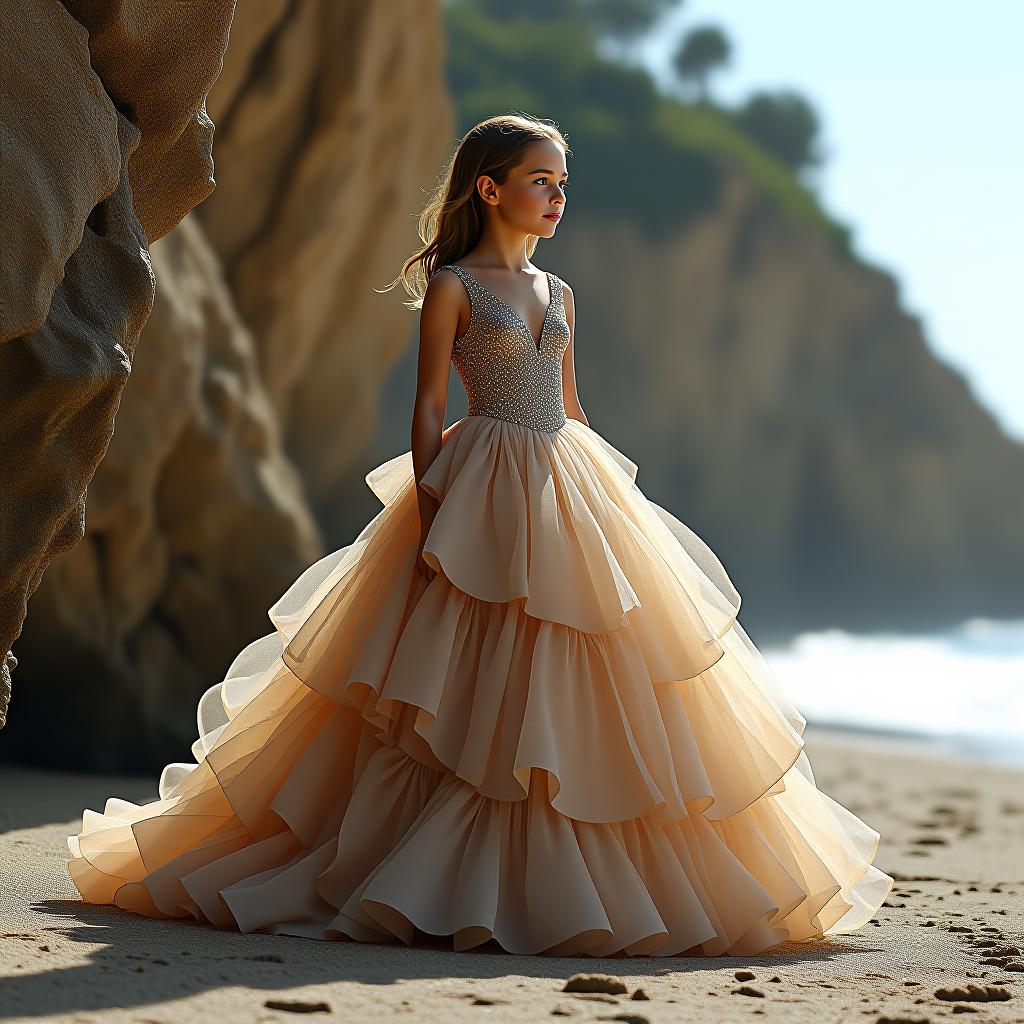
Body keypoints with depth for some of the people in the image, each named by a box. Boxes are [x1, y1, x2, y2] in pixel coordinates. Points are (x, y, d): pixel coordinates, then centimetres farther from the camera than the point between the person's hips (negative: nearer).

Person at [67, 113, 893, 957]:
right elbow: (429, 407, -6)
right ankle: (415, 880, 6)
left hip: (569, 498, 6)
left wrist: (604, 499, 14)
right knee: (468, 699, -4)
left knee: (577, 694, 4)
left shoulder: (557, 294, 15)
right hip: (484, 494, -6)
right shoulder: (453, 288, -3)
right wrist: (430, 519, -14)